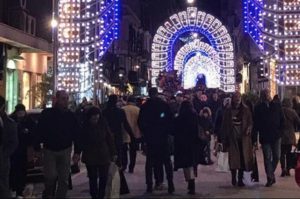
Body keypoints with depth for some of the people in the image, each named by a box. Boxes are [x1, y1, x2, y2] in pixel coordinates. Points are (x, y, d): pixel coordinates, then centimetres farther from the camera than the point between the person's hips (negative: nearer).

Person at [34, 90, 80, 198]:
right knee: (51, 176, -5)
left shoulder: (71, 115, 2)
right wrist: (37, 148, -5)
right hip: (49, 150, -2)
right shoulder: (47, 113, -3)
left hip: (65, 151, 2)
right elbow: (39, 132, -1)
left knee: (64, 179, 3)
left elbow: (76, 134, 4)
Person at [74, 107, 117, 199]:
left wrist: (113, 153, 2)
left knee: (104, 178, 1)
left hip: (104, 156, 1)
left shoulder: (103, 125, -3)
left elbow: (110, 139, 1)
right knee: (93, 178, 5)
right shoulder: (84, 127, -4)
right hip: (90, 157, -1)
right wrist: (77, 153, -7)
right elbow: (80, 141, 0)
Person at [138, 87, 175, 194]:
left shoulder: (144, 106, -1)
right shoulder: (164, 105, -6)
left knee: (149, 161, 9)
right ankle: (170, 185, 1)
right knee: (167, 161, 6)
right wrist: (168, 132, 7)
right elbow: (170, 120, -4)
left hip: (150, 137, 1)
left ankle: (149, 185, 7)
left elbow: (140, 122, 4)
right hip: (163, 137, -1)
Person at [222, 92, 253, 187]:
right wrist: (226, 138, 1)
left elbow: (250, 122, 6)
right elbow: (224, 125, 7)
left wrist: (248, 128, -15)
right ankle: (233, 177, 12)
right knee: (233, 158, -3)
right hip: (232, 138, -1)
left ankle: (240, 178, 9)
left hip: (243, 137, 1)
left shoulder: (246, 110, 6)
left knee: (243, 158, 0)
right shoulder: (228, 111, 4)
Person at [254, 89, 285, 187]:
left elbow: (282, 119, 9)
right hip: (265, 137, -2)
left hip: (276, 136, 2)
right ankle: (270, 177, 6)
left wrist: (280, 130, -2)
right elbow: (256, 123, 0)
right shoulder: (258, 108, 1)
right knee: (267, 158, 0)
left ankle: (271, 174, 25)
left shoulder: (277, 106, 6)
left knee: (276, 156, 4)